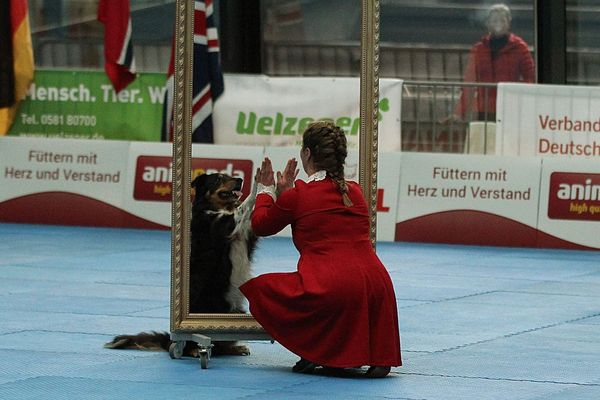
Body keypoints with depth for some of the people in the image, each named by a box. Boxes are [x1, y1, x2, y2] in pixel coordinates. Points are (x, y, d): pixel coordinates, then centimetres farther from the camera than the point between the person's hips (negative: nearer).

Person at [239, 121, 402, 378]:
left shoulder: (298, 195, 1)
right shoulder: (355, 192, 17)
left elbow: (261, 225, 19)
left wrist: (265, 191, 35)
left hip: (329, 289, -5)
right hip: (377, 286, 6)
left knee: (258, 289, 16)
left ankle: (317, 350, 2)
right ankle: (373, 355, 13)